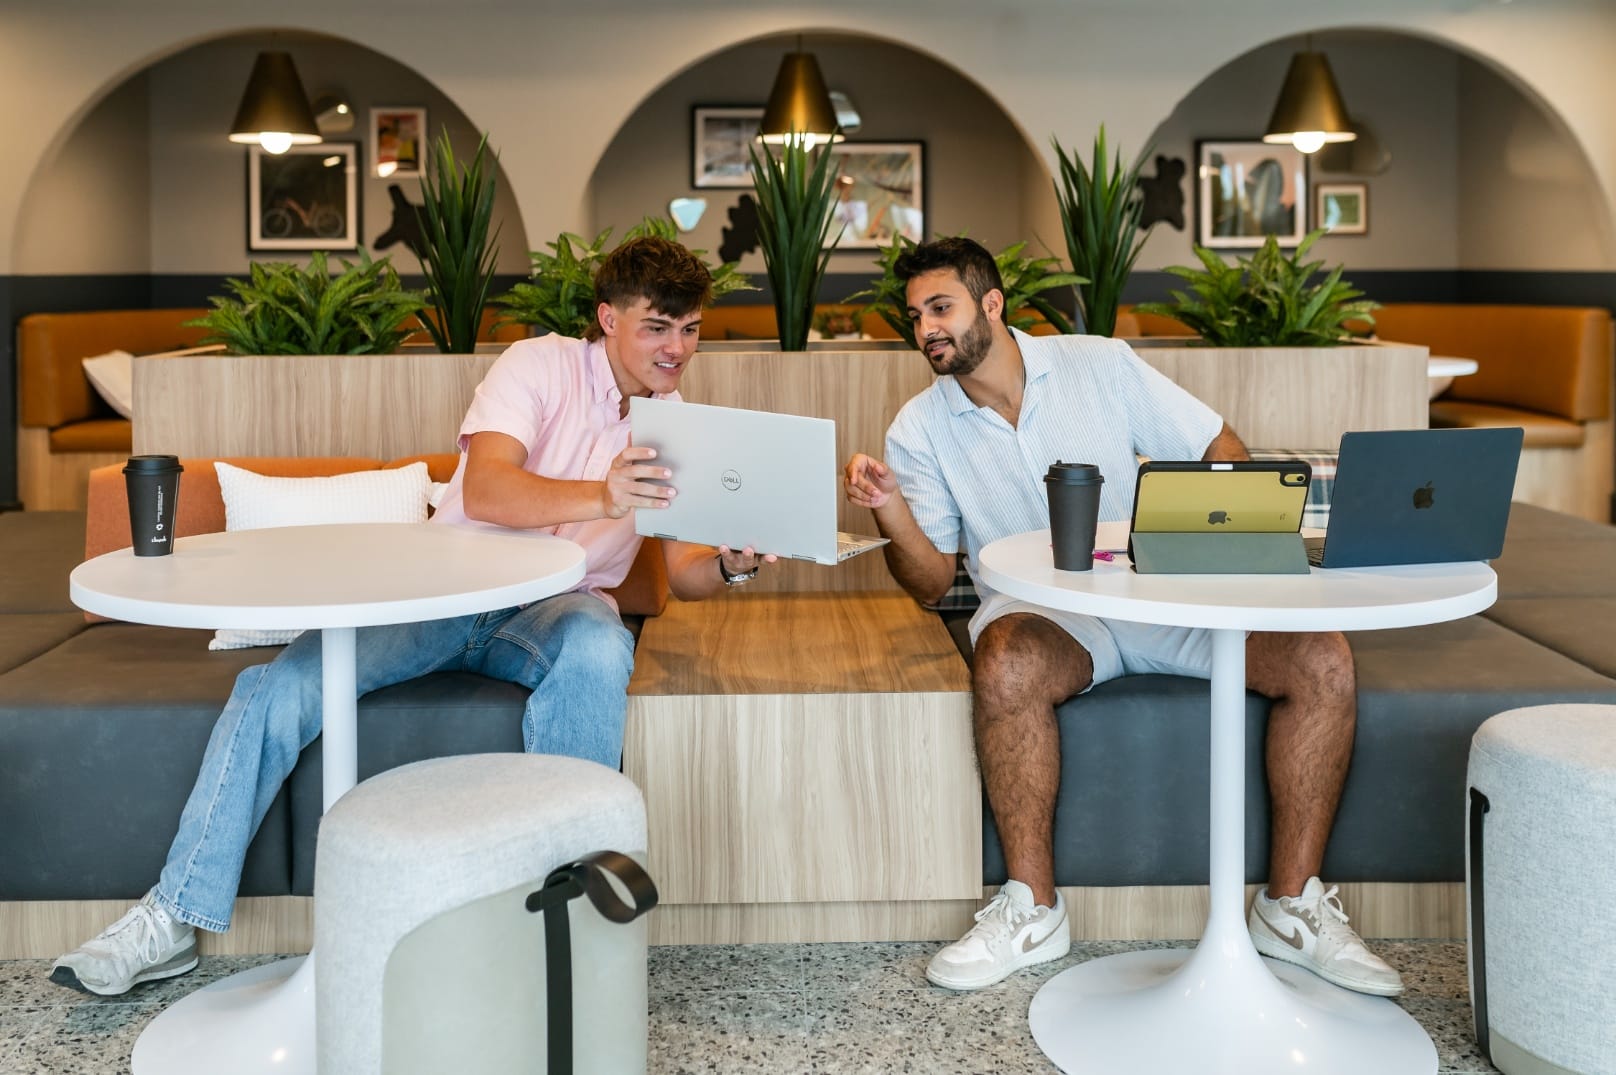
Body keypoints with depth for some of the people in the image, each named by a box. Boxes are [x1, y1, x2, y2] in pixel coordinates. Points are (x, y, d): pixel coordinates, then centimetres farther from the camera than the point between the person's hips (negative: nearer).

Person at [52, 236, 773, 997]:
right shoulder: (542, 365, -7)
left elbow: (685, 575, 1)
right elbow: (484, 490, -24)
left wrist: (732, 564, -24)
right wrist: (601, 497, -42)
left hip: (555, 602, 2)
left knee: (598, 649, -36)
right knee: (278, 686, -20)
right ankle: (175, 917, -6)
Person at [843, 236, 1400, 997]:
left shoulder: (1098, 365, 3)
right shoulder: (920, 429, 3)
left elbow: (1220, 450, 4)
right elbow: (930, 583, 0)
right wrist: (890, 510, -19)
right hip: (1041, 612, -1)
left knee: (1322, 660, -20)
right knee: (1006, 665, -38)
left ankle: (1291, 906, -8)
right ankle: (1032, 909, -22)